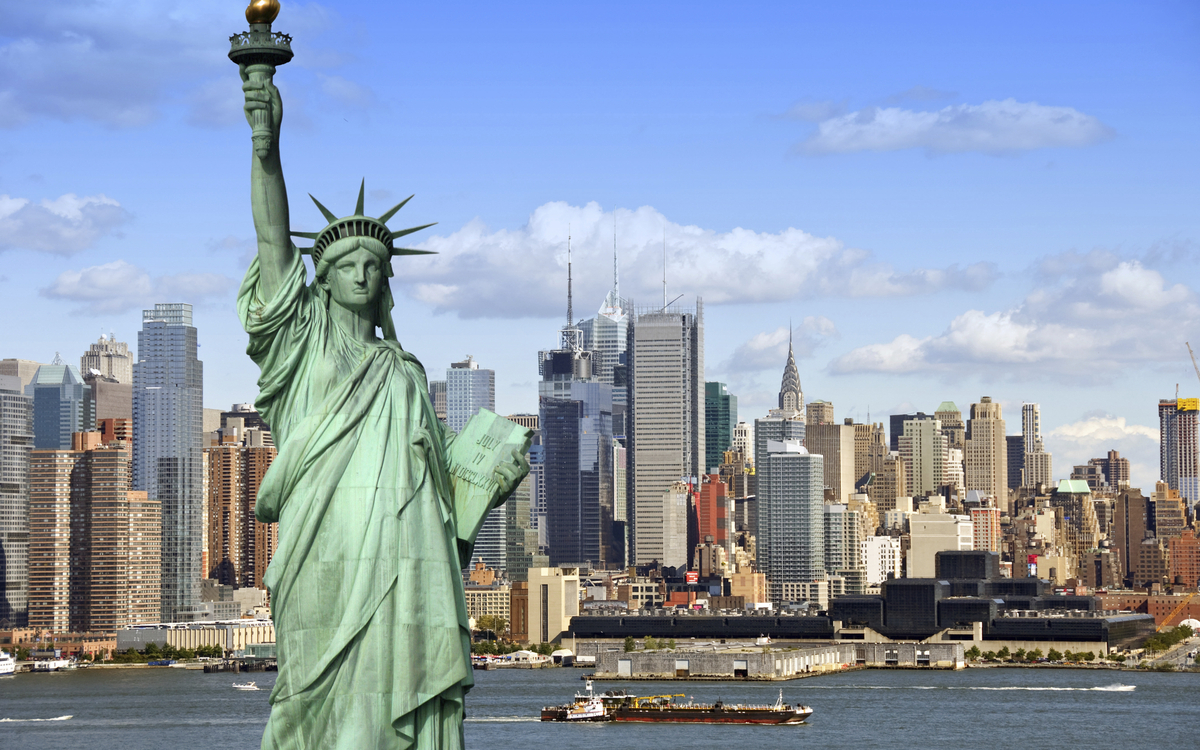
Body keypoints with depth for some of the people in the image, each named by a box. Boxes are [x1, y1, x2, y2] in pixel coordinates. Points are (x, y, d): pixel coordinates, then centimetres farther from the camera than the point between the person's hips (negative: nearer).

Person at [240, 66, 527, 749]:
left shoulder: (407, 373, 26)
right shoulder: (304, 340, 15)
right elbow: (274, 238, 2)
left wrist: (491, 486, 7)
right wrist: (267, 143, -10)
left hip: (407, 560, 4)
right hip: (329, 557, -4)